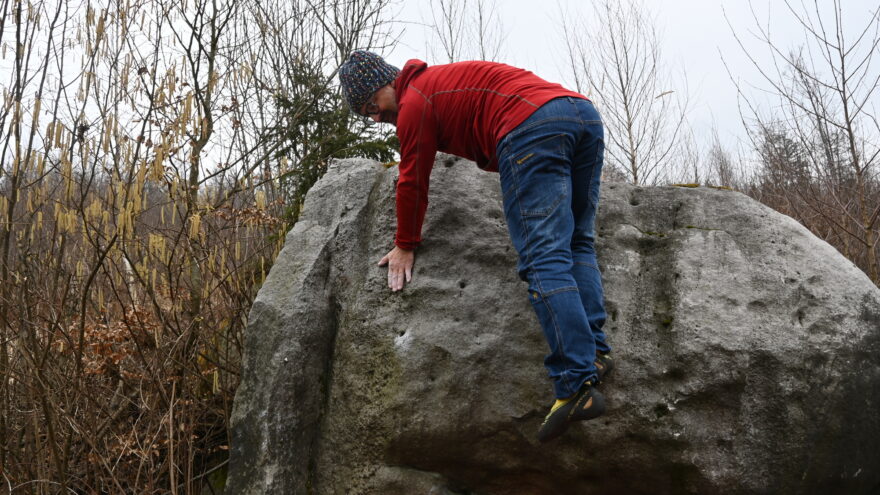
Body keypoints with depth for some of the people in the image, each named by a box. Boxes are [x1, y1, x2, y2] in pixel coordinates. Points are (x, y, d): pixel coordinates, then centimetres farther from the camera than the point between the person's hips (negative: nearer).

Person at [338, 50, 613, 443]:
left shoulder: (413, 103, 11)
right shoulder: (445, 79, 37)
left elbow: (412, 182, 15)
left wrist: (405, 246, 24)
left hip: (530, 127, -9)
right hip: (584, 113, 9)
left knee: (543, 261, -13)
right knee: (577, 244, 14)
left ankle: (577, 385, -21)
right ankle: (594, 349, -1)